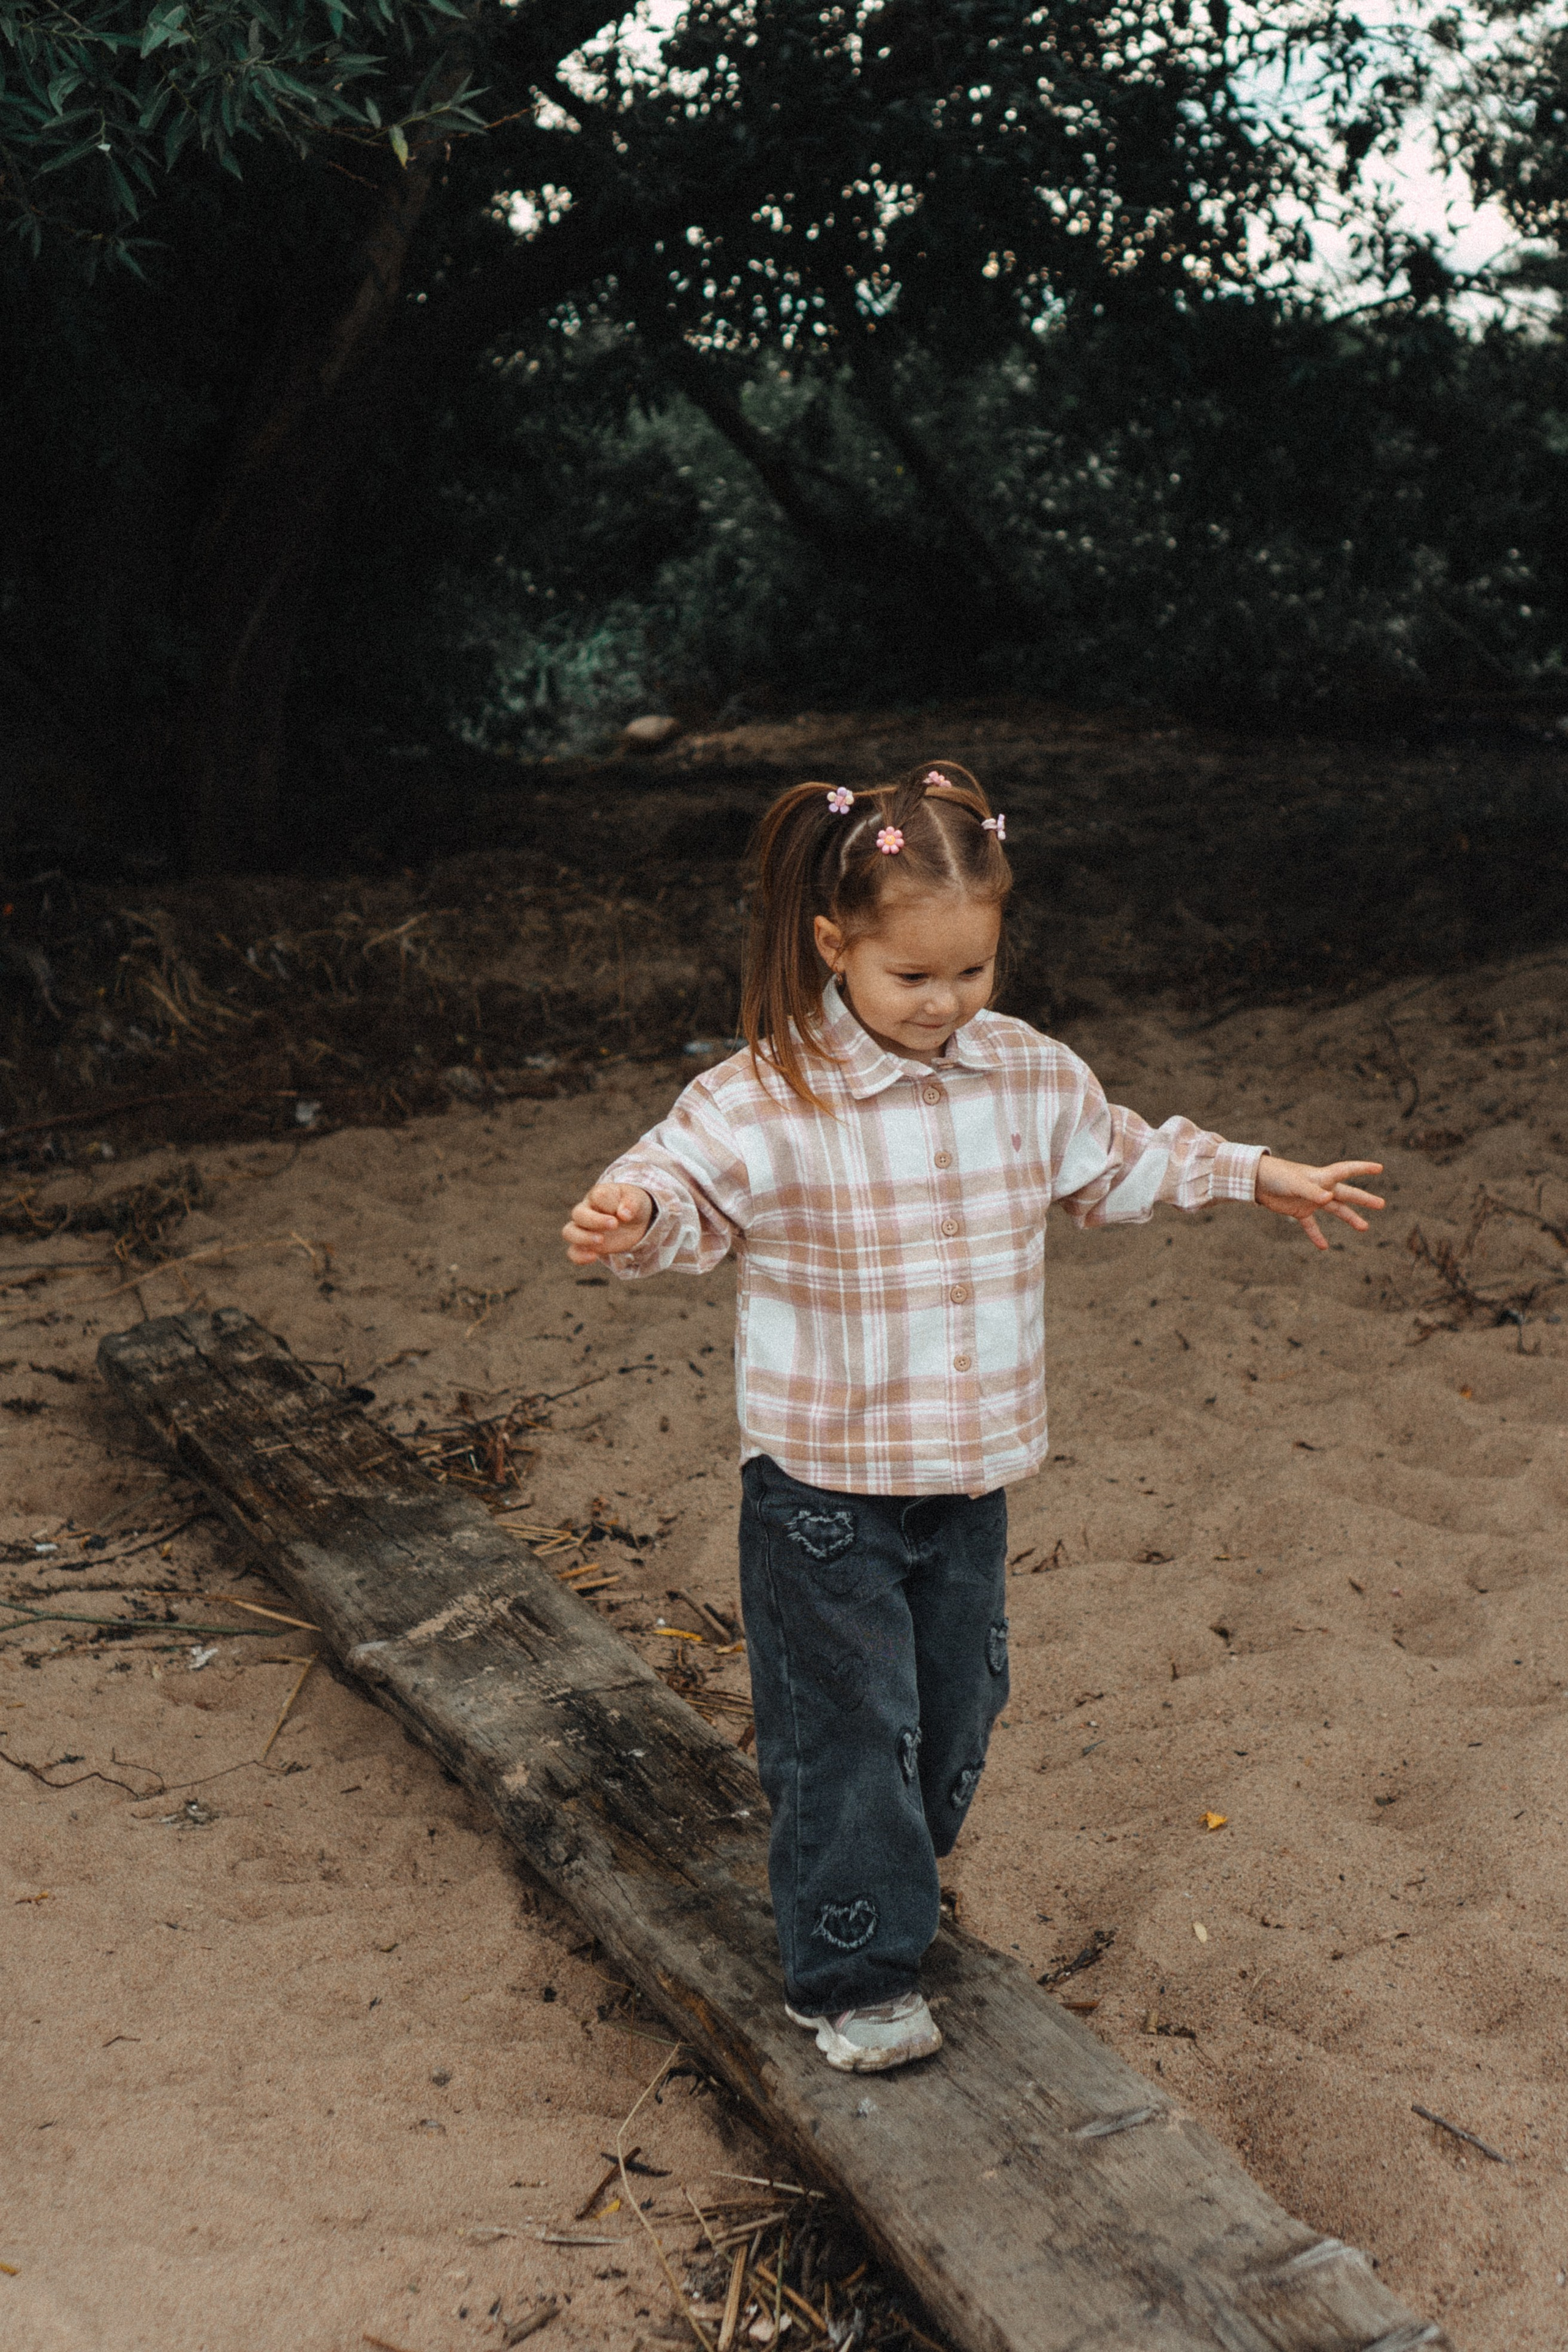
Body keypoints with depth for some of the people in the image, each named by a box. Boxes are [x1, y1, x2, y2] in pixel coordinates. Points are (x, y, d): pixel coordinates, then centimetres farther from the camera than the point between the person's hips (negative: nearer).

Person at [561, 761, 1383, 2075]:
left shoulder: (1027, 1075, 1)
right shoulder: (771, 1098, -17)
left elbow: (1116, 1165, 18)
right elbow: (689, 1181, -27)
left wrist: (1254, 1175, 23)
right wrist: (631, 1212, -49)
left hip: (973, 1470, 6)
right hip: (825, 1483, -5)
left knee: (957, 1697, 19)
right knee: (845, 1720, 2)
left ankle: (900, 1878, 44)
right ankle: (852, 1974, 17)